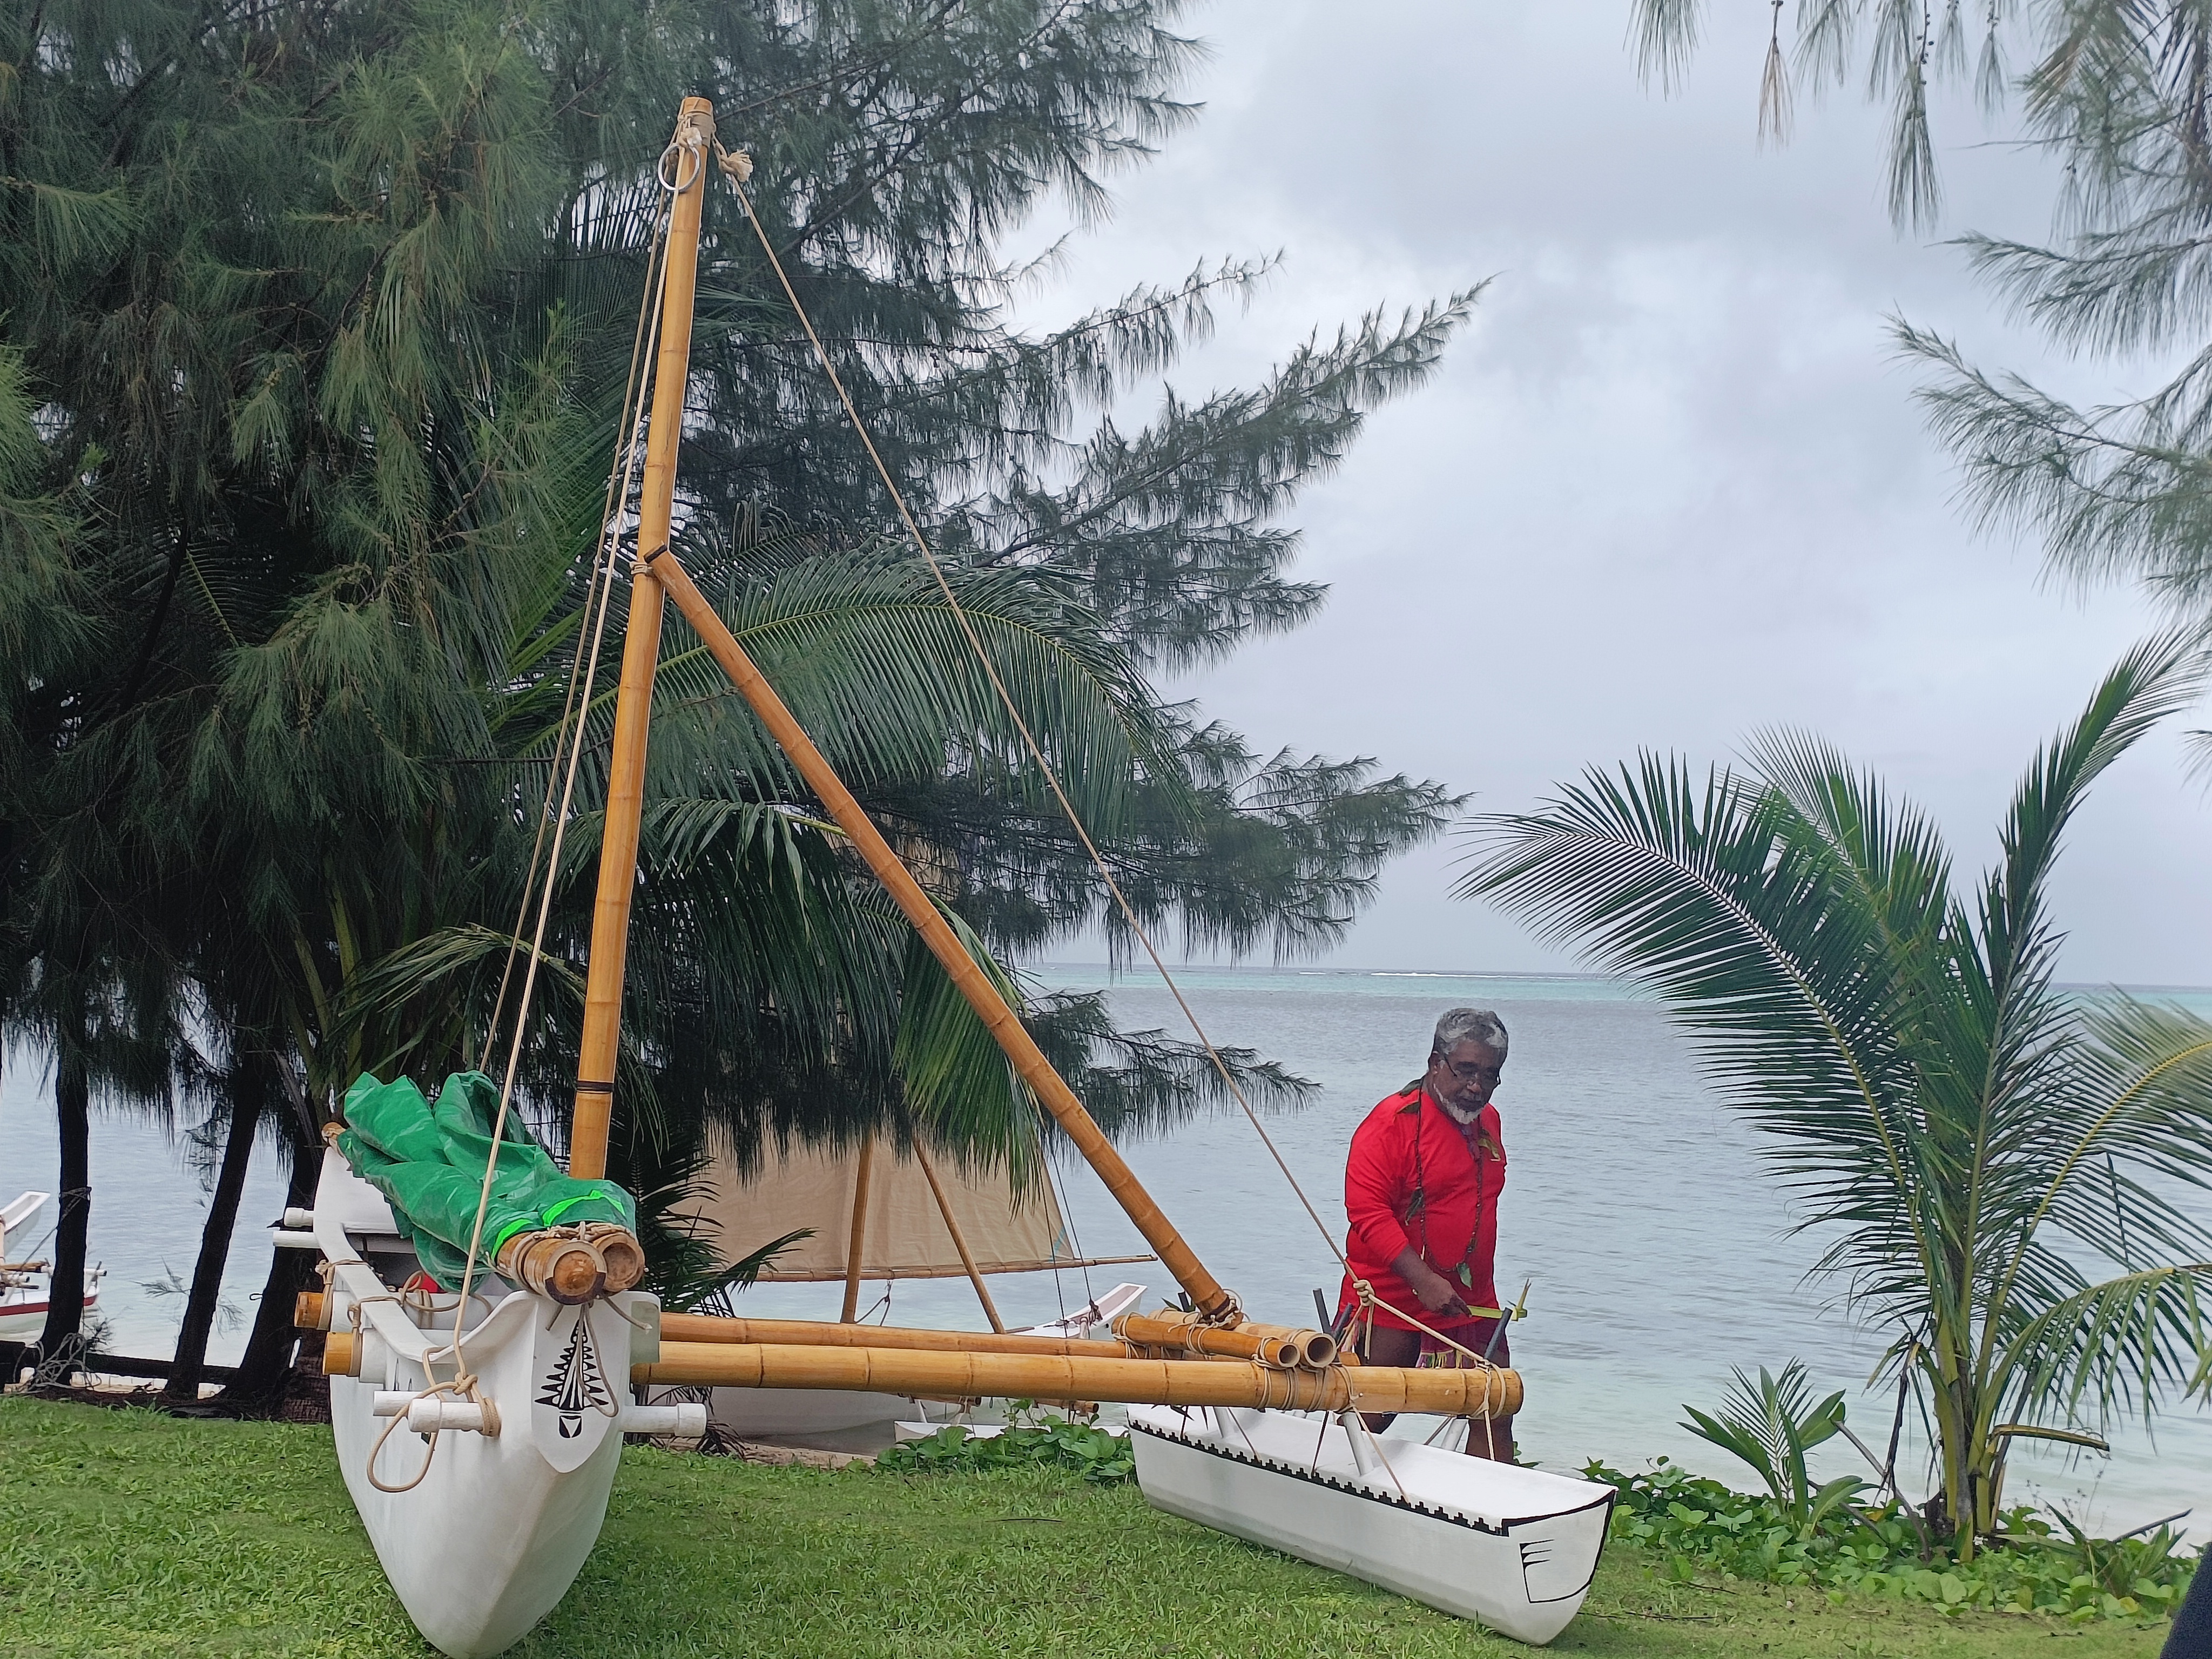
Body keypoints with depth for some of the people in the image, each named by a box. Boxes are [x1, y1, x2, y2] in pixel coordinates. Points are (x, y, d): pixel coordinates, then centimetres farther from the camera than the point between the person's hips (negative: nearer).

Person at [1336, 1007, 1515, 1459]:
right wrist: (1424, 1281, -26)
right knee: (1368, 1420, 0)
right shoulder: (1394, 1119, -13)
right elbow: (1366, 1209, -20)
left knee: (1495, 1419, 4)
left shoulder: (1488, 1121, 11)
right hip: (1392, 1303, -6)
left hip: (1472, 1305, 7)